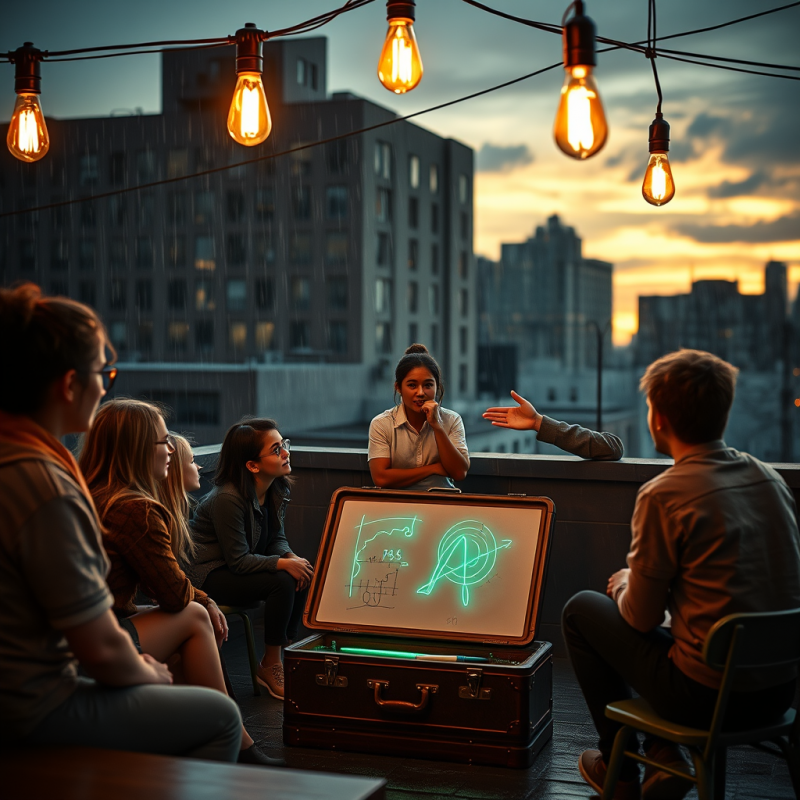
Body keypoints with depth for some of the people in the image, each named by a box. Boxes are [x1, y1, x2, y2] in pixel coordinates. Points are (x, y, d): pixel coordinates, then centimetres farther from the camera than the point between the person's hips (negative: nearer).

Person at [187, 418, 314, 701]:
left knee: (304, 576, -13)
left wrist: (292, 557, -14)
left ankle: (284, 654, -3)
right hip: (212, 574, -8)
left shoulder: (276, 489, -3)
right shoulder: (227, 499, -28)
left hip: (245, 566, 8)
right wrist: (283, 564, -30)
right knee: (283, 582, -27)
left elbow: (276, 537, 7)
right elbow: (239, 561, -25)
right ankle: (270, 667, -12)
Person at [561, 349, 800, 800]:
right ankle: (665, 759, 23)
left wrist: (623, 585, 14)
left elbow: (641, 617, -9)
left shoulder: (663, 496, -17)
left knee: (582, 610, 15)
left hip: (709, 695, -7)